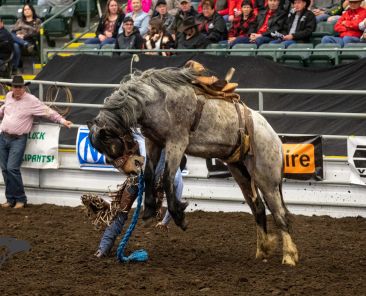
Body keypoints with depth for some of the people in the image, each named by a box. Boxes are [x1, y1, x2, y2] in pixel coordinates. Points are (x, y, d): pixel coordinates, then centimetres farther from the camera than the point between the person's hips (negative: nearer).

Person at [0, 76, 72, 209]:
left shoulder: (31, 101, -9)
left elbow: (48, 112, -6)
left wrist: (62, 120, -9)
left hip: (18, 140, -6)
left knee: (12, 168, -14)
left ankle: (20, 199, -2)